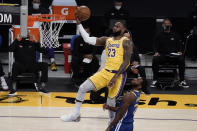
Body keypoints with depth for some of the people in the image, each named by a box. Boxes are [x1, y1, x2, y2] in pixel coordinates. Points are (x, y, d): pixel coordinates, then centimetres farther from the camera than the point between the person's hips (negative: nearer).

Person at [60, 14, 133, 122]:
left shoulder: (126, 42, -4)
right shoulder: (107, 40, 13)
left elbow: (126, 61, -12)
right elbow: (88, 39, 5)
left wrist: (115, 77, -19)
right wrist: (79, 23, -1)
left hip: (118, 74, -6)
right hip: (106, 72, 6)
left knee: (111, 101, -3)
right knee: (83, 88, -3)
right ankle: (75, 115, 7)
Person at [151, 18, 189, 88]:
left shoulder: (175, 35, 17)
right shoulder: (159, 36, 15)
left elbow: (180, 45, 15)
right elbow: (156, 46, 11)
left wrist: (180, 51, -6)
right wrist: (156, 52, -10)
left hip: (174, 56, 0)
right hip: (162, 56, 0)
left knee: (181, 59, -32)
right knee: (155, 59, -33)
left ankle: (182, 81, -24)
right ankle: (155, 80, -22)